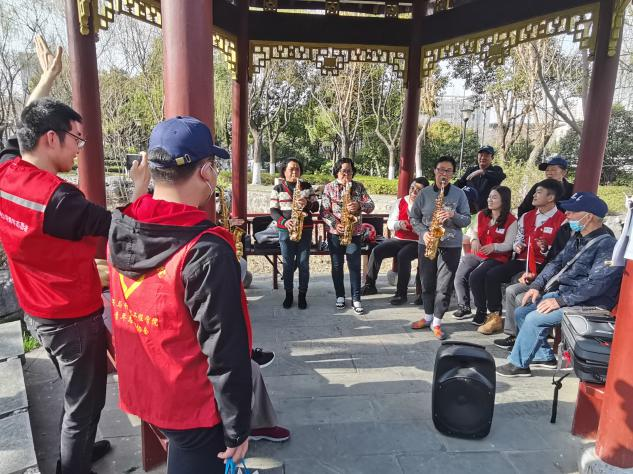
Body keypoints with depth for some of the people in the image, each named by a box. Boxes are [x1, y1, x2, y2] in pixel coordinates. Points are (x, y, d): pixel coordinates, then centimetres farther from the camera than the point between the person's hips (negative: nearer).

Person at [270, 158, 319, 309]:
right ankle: (288, 294, 18)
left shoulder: (307, 186, 6)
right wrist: (284, 222, -18)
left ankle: (302, 295, 14)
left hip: (305, 229, 1)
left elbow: (316, 207, 4)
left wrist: (307, 203, -18)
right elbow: (273, 211, -1)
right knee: (288, 264, 5)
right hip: (285, 230, 0)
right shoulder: (278, 189, 2)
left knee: (303, 264, 3)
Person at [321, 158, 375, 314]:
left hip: (354, 233, 1)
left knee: (355, 266, 1)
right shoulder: (329, 187, -2)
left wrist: (359, 205, -22)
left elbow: (371, 205, -1)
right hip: (335, 233, 0)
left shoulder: (359, 187, 3)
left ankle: (356, 299, 9)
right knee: (337, 266, 8)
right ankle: (340, 295, 22)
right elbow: (324, 211, -6)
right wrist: (335, 224, -20)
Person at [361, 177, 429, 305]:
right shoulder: (400, 202, 8)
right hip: (398, 239, 4)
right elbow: (390, 224, 5)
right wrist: (399, 224, -15)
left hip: (417, 242, -4)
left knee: (403, 256, -33)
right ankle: (370, 285, -4)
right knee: (377, 251, -18)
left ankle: (401, 294, -21)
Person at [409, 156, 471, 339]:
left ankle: (436, 322, 12)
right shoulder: (424, 193, 4)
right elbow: (414, 218, 6)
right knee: (427, 283, 11)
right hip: (427, 244, 2)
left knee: (444, 286, -1)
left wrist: (453, 215, -18)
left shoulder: (459, 194, 1)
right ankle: (428, 316, 28)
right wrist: (423, 232, -10)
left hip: (451, 245, -1)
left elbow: (467, 220, 1)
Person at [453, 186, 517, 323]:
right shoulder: (481, 215, 10)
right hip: (477, 254, 5)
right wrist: (474, 239, -4)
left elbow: (508, 245, -8)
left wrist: (493, 247, -27)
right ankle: (464, 307, 7)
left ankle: (482, 310, -8)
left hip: (497, 258, -5)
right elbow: (471, 231, 19)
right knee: (460, 276, -15)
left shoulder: (511, 220, -5)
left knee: (475, 277, -28)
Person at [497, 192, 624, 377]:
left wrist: (560, 301, -26)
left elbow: (596, 283, -26)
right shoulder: (577, 239, 10)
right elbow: (556, 263, 15)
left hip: (586, 304, -9)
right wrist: (537, 286, 2)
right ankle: (545, 357, 14)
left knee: (534, 318, -21)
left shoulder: (606, 245, -19)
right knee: (521, 312, 4)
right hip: (561, 292, 9)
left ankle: (518, 364, -4)